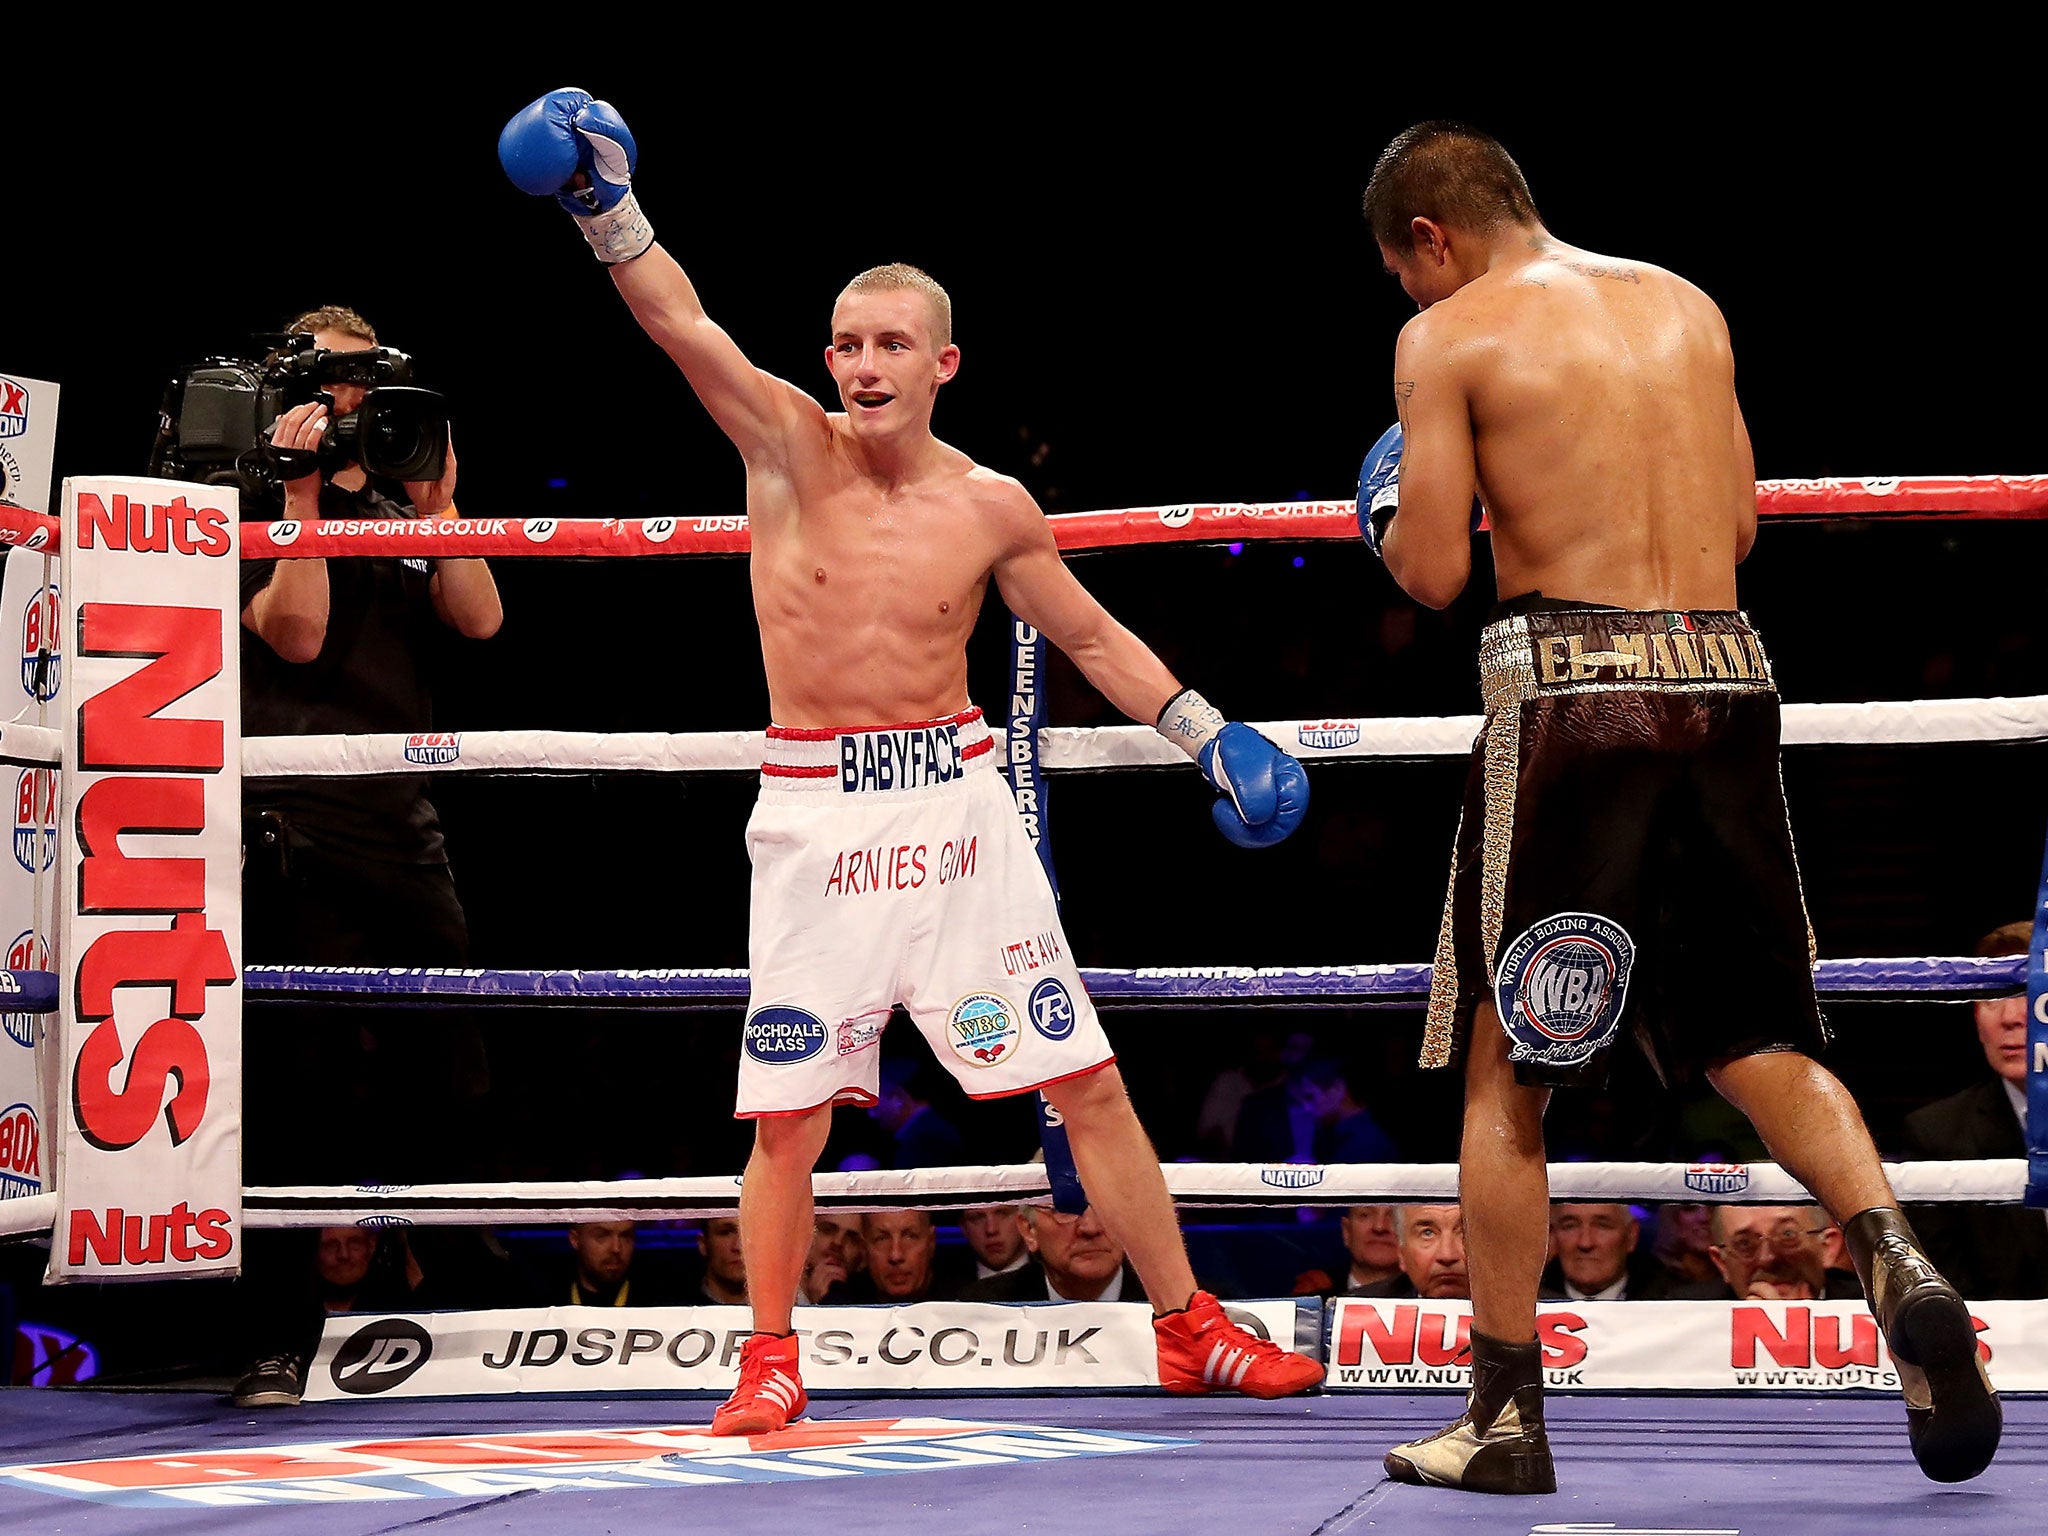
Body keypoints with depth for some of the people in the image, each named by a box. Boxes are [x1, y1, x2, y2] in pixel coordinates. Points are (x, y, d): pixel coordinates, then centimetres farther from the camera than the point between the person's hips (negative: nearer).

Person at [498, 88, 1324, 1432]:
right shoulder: (791, 449, -2)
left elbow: (1090, 632, 15)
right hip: (817, 808, -1)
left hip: (956, 802, 1)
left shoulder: (991, 508, 2)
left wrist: (1206, 731, 12)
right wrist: (607, 208, -27)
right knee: (790, 1111, -1)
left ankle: (1192, 1330, 13)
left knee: (1089, 1079, 2)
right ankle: (772, 1357, 18)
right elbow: (684, 325, -15)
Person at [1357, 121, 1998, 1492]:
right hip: (1725, 681, 5)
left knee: (1506, 1070, 6)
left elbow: (1433, 572, -6)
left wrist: (1397, 518, 15)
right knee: (1761, 1043, 11)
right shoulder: (1688, 307, 16)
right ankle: (1899, 1265, -15)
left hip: (1574, 687, -5)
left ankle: (1506, 1416, 7)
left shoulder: (1451, 337, -1)